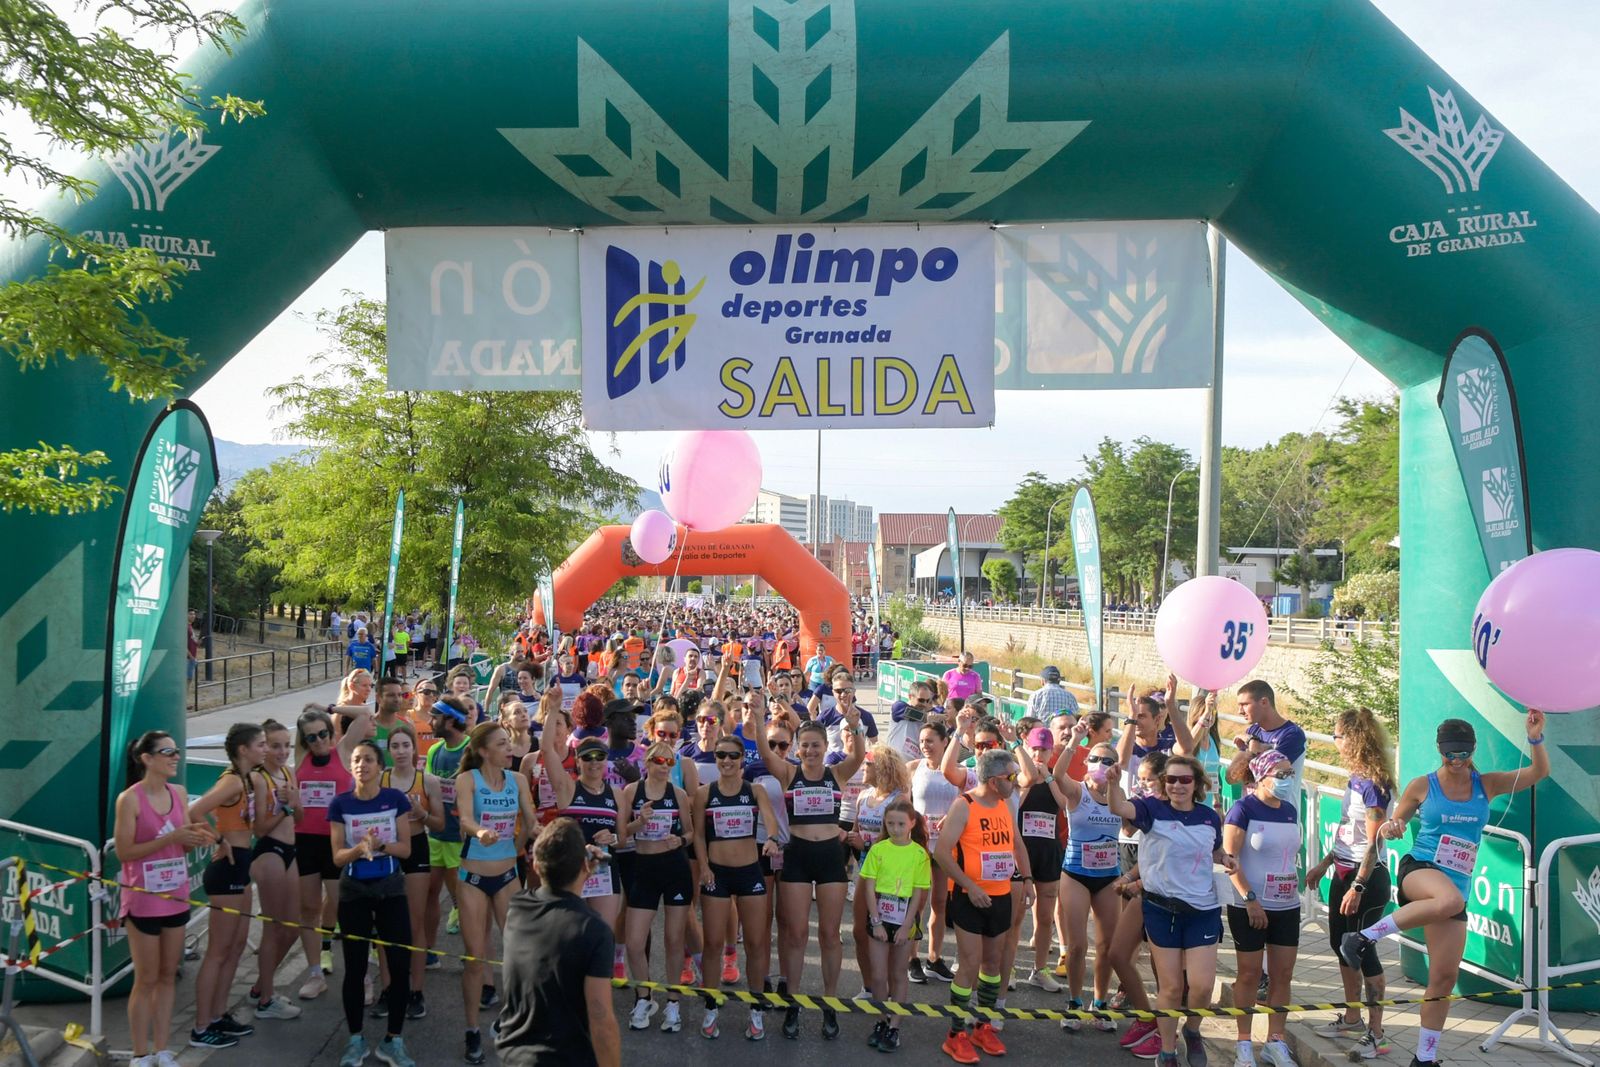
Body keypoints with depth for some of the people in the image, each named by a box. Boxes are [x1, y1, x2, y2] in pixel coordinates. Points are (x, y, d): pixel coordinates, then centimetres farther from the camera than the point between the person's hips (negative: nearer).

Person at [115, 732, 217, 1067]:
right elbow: (123, 852, -16)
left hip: (176, 896, 6)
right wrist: (170, 838, -24)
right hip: (143, 900, -6)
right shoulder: (129, 799, -15)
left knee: (168, 975, 12)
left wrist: (198, 837, -13)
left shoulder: (178, 793, 3)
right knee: (146, 980, 4)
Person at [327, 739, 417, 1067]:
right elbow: (338, 856, -5)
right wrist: (360, 848, -25)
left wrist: (380, 844, -23)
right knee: (355, 967, 7)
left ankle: (393, 1040, 13)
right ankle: (355, 1040, 23)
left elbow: (405, 848, -4)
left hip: (390, 889, 0)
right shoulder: (340, 803, -5)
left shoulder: (396, 799, -6)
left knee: (400, 965, -1)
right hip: (354, 892, 0)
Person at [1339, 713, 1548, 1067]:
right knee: (1450, 900, -41)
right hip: (1418, 871, -4)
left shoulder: (1487, 784, 9)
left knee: (1445, 976, 2)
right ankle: (1363, 937, -29)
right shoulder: (1422, 786, 1)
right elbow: (1396, 823, 10)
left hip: (1454, 890, 4)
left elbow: (1540, 772, 7)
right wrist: (1389, 828, -14)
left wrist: (1535, 738, -11)